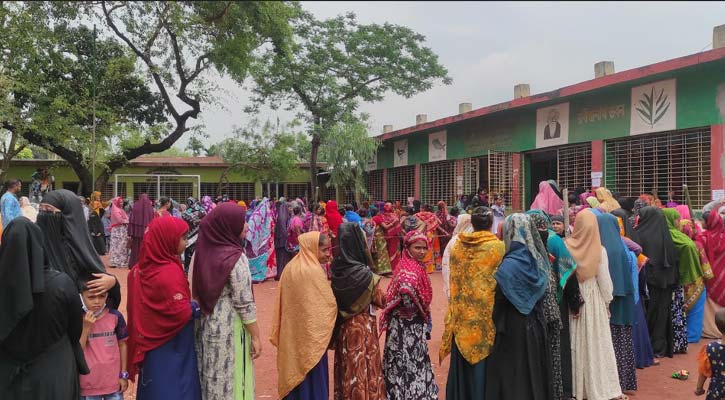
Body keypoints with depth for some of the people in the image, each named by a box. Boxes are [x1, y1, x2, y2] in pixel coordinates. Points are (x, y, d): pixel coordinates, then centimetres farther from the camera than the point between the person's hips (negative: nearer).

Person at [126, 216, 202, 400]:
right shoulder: (170, 272, -24)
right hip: (171, 350, -8)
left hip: (150, 347, 8)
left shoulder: (141, 268, 1)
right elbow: (183, 313, -27)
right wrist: (196, 307, -8)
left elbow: (137, 305, 13)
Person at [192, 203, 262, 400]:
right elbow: (244, 304, -18)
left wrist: (205, 312, 18)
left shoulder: (201, 252, -1)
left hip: (205, 327, 7)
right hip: (229, 330, -6)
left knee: (209, 380, 18)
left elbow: (194, 291, 7)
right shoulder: (235, 257, -19)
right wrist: (256, 336, -9)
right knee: (230, 381, 8)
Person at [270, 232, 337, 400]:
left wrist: (278, 334, 17)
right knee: (312, 379, 5)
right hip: (311, 334, -7)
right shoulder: (314, 271, -20)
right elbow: (329, 305, -16)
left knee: (294, 373, 17)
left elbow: (281, 303, 9)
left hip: (291, 333, 7)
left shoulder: (290, 267, 3)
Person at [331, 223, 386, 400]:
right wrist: (375, 287, 7)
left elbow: (336, 298, 6)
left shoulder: (336, 269, -6)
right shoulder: (364, 274, -24)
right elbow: (382, 301, -9)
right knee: (364, 369, 8)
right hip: (363, 328, -6)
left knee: (347, 368, 18)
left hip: (343, 327, 6)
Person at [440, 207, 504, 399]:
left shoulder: (457, 245, 1)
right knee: (482, 362, 6)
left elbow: (453, 280, 9)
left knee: (462, 362, 15)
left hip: (462, 313, 4)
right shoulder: (498, 247, -11)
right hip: (486, 313, -3)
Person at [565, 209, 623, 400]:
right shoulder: (599, 250, -10)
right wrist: (607, 300, 10)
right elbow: (604, 279, -4)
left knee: (576, 343, 10)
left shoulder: (567, 246, -10)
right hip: (593, 299, -1)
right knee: (597, 344, 7)